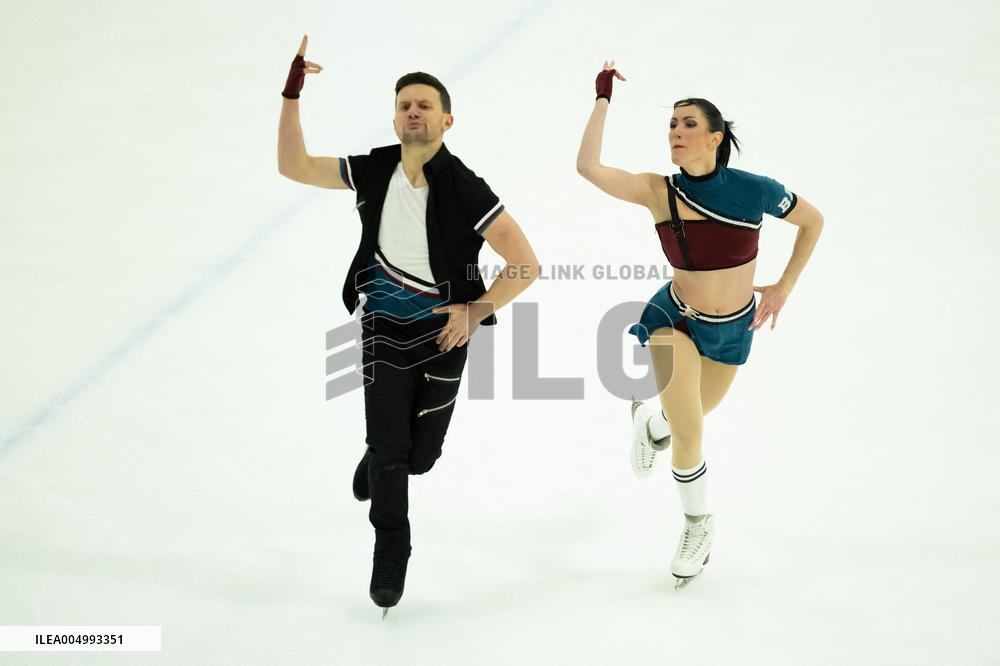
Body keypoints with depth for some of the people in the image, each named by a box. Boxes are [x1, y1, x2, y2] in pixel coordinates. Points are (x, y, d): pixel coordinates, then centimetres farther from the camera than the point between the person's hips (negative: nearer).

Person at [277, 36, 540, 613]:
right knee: (387, 449, -2)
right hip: (384, 327, 2)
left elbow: (526, 266, -16)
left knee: (418, 456, 6)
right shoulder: (374, 171, -8)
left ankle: (383, 455, 46)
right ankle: (391, 550, 25)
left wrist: (475, 312, -12)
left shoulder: (465, 190, -20)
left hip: (443, 331, -2)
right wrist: (292, 95, -9)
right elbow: (295, 166, 0)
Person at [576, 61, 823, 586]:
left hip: (734, 329, 2)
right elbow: (588, 167, -34)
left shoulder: (755, 189, -20)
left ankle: (652, 422, 62)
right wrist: (603, 98, -28)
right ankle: (697, 523, 20)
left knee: (693, 415, 23)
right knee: (689, 434, -11)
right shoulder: (659, 191, -20)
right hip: (675, 319, -2)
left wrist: (784, 287, -2)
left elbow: (812, 221, -2)